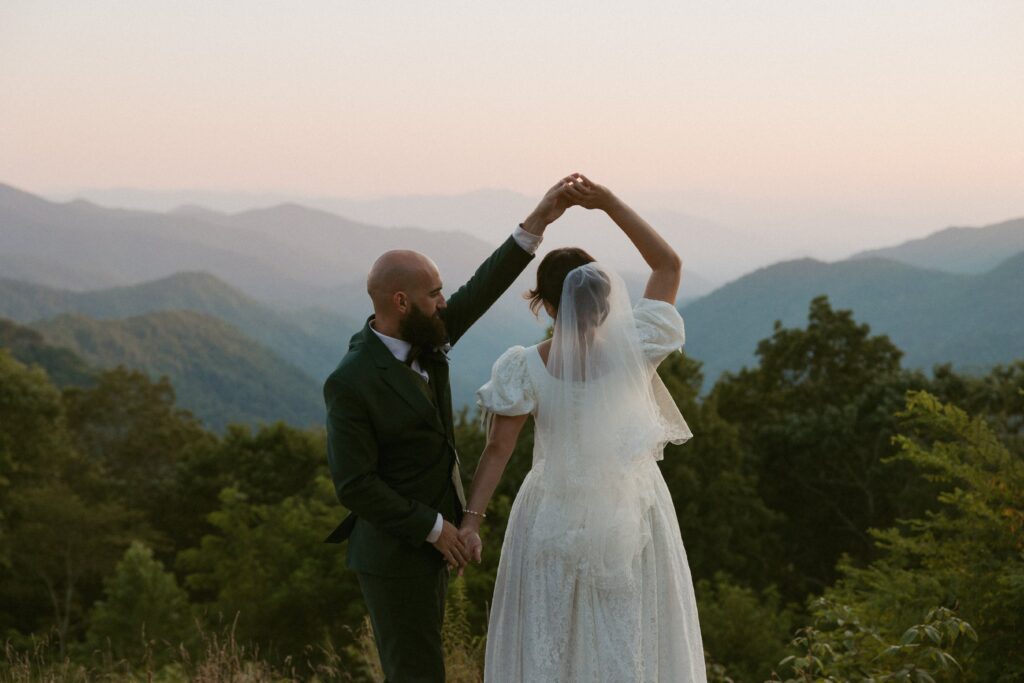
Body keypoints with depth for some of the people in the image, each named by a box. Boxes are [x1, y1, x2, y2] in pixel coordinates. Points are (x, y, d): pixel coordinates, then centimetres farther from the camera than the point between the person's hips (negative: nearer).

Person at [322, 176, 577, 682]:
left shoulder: (422, 338, 0)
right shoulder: (350, 384, -23)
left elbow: (482, 291, -1)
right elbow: (354, 485, -22)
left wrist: (538, 221, -9)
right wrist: (434, 528, -18)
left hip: (426, 544, 9)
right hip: (394, 553, -9)